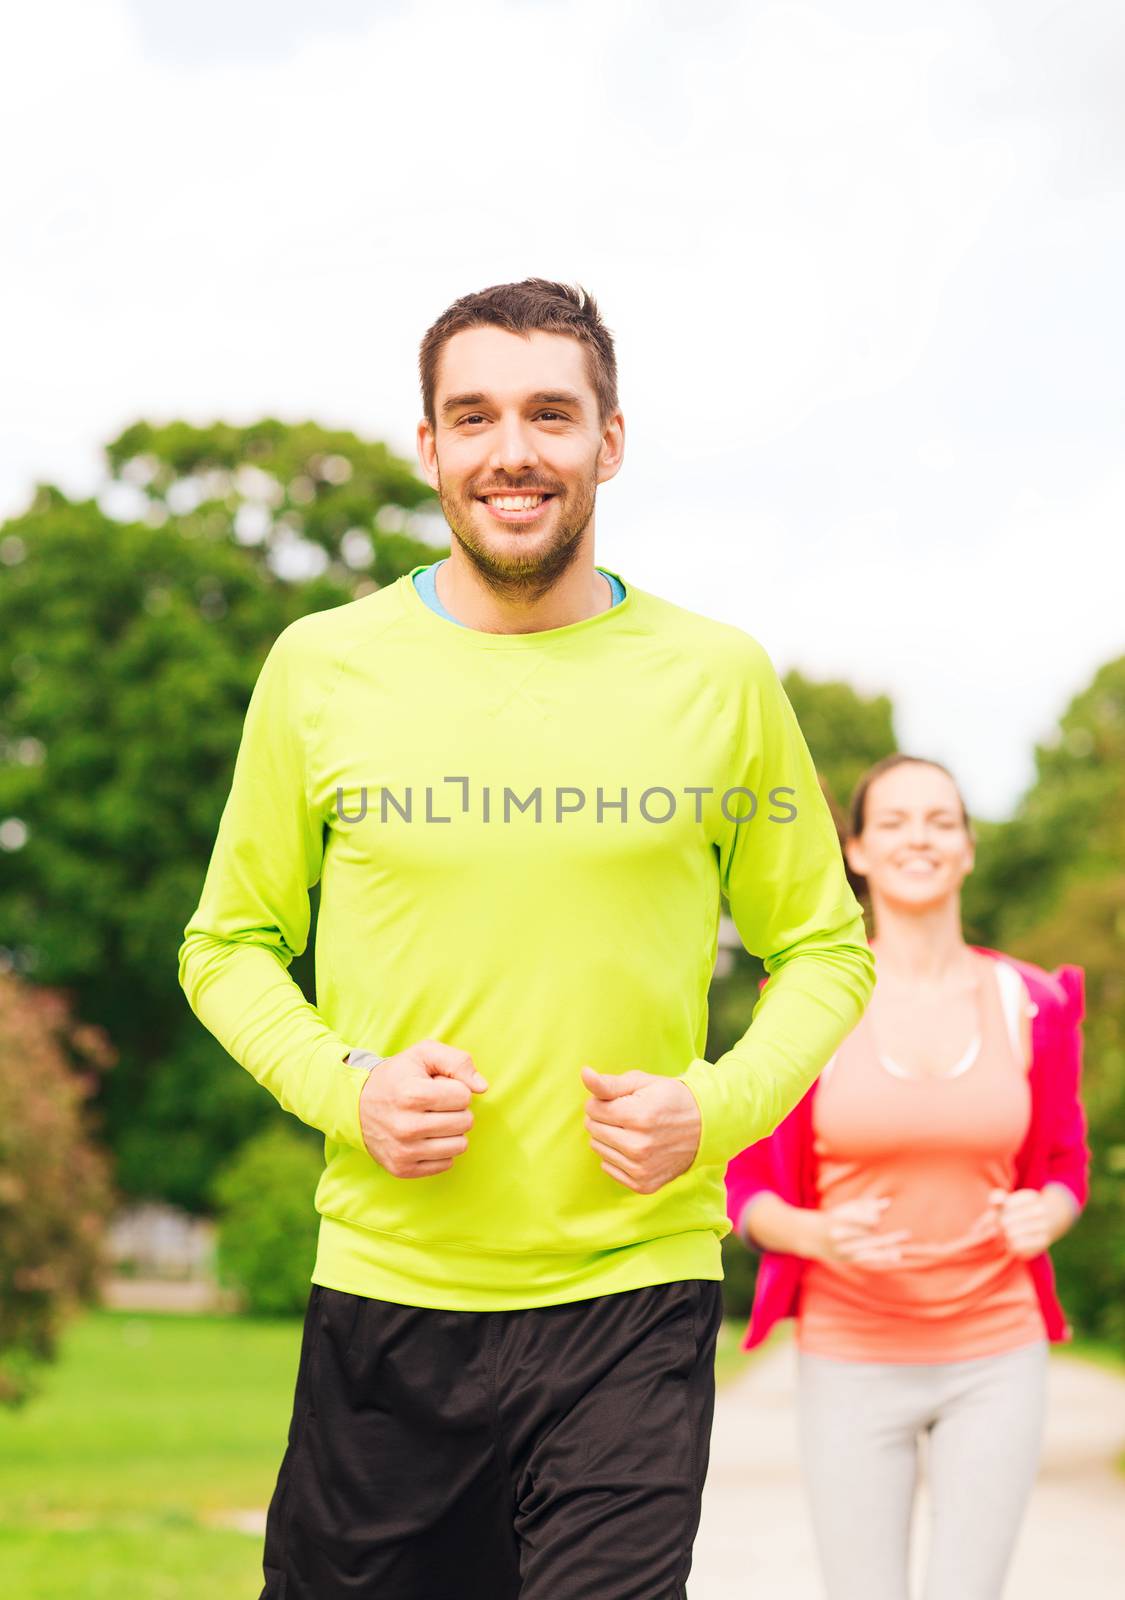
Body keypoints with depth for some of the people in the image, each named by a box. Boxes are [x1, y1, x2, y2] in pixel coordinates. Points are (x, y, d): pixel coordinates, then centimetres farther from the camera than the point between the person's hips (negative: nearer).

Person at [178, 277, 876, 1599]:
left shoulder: (719, 678, 3)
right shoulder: (321, 668, 3)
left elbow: (824, 948, 12)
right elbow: (229, 942, 12)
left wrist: (721, 1106, -7)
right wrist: (342, 1085, -7)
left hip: (633, 1292, -1)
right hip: (384, 1285, 1)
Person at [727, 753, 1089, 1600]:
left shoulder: (1031, 1003, 2)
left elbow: (1063, 1170, 14)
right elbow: (749, 1191, 3)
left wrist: (1043, 1216, -9)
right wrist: (819, 1235, -18)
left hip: (996, 1353, 1)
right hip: (852, 1355, -1)